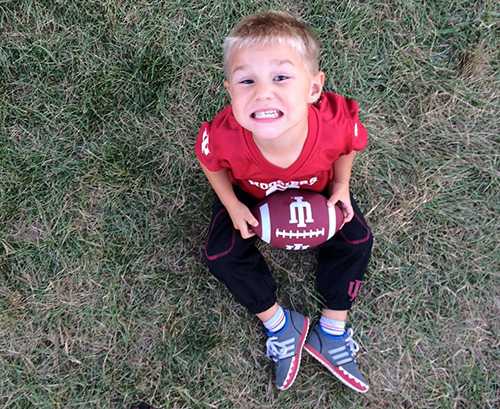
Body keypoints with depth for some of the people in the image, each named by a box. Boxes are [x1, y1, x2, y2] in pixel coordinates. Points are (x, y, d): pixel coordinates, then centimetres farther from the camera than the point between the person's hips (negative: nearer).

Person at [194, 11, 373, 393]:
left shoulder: (337, 122, -41)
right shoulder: (224, 136, -43)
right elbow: (212, 164, -14)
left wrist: (341, 186, -18)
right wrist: (233, 207, -19)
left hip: (317, 188, 1)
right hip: (250, 193, 0)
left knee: (356, 240, -7)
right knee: (222, 255, -13)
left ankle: (332, 331, 11)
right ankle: (279, 322, 8)